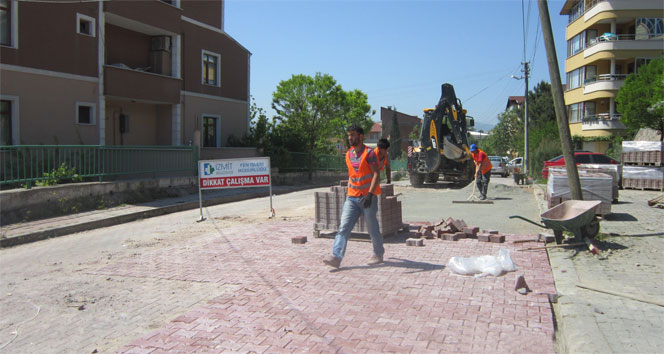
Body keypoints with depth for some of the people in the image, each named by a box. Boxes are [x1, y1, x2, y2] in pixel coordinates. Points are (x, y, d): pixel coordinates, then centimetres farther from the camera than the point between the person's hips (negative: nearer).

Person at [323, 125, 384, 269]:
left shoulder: (369, 153, -9)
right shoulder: (348, 154, 11)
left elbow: (376, 174, -16)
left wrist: (370, 194, -27)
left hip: (368, 197, -5)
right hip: (352, 198, 5)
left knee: (372, 228, 7)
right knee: (343, 227, -7)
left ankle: (378, 254, 27)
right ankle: (336, 257, -13)